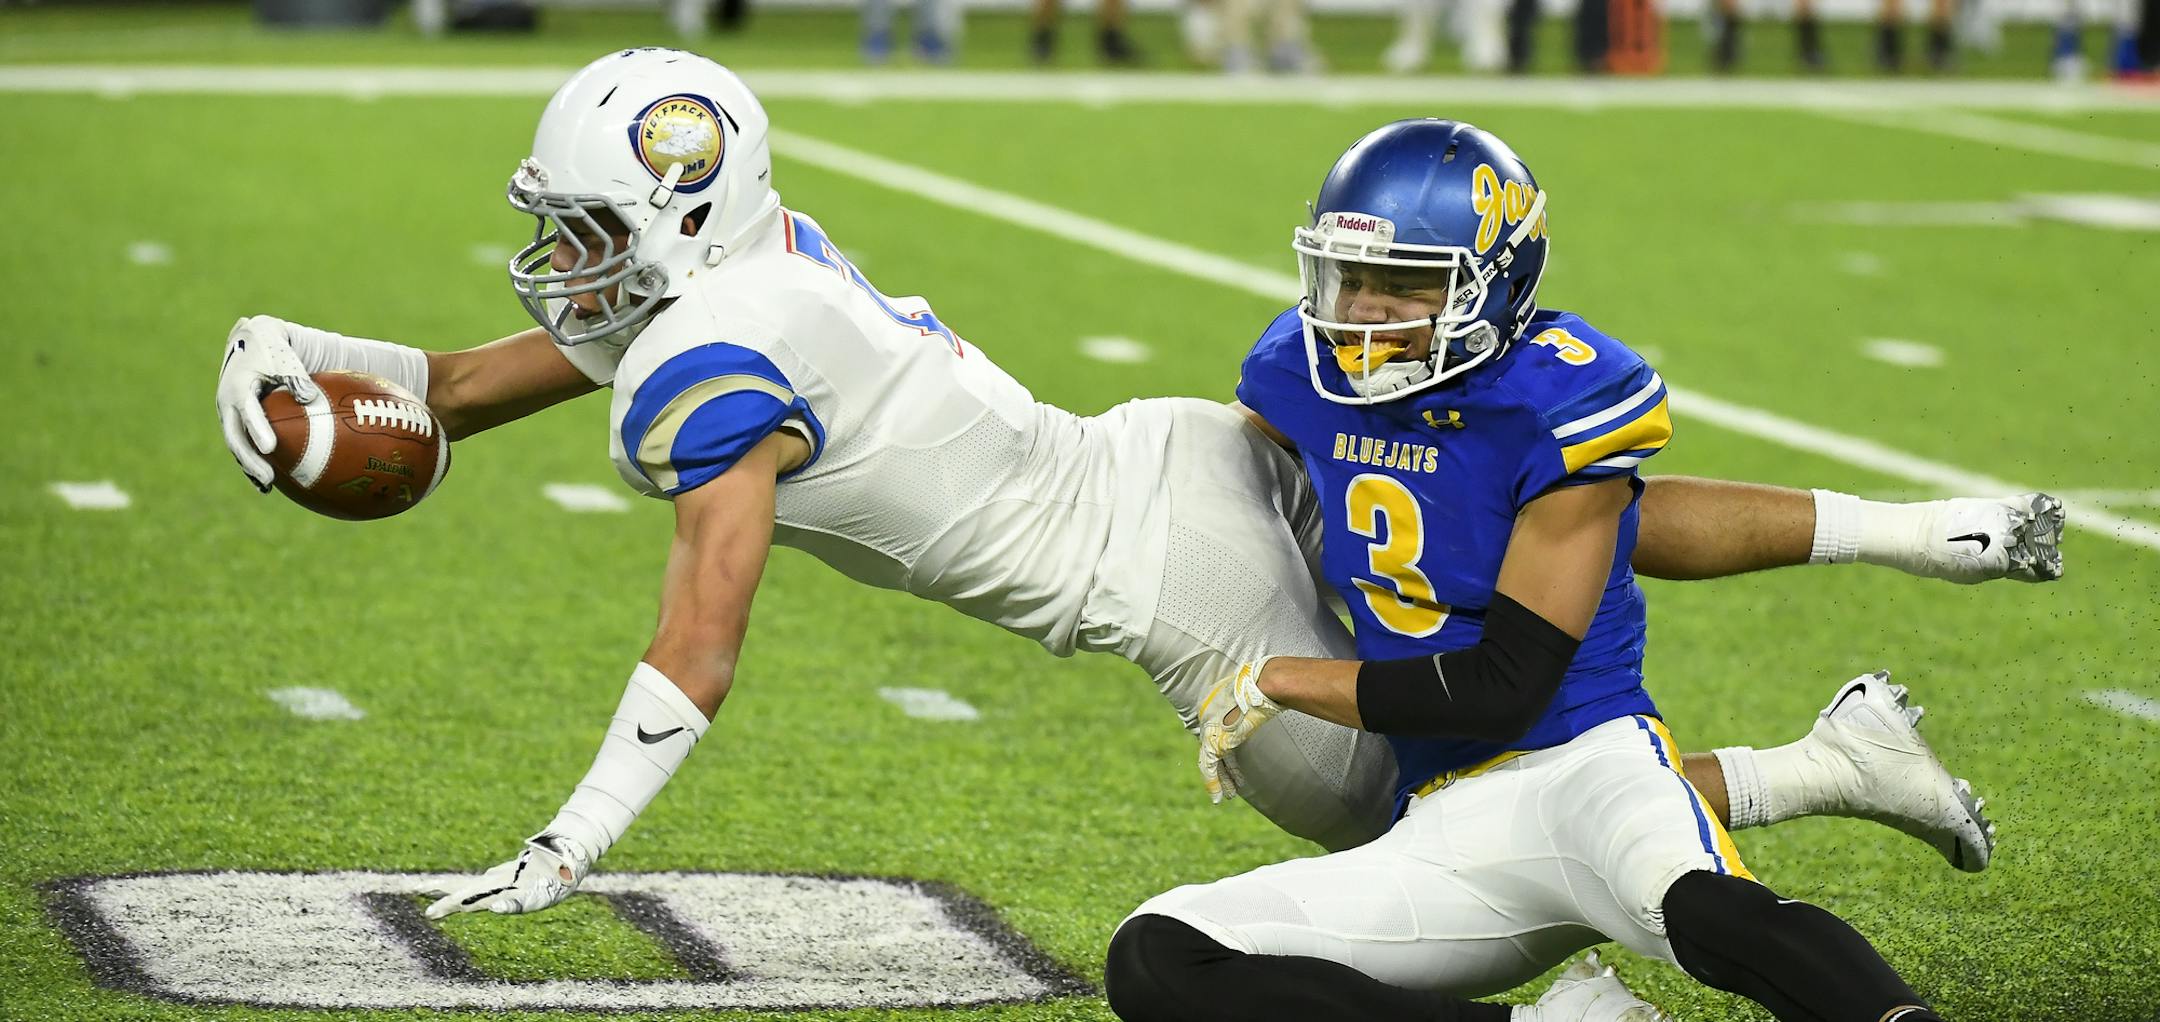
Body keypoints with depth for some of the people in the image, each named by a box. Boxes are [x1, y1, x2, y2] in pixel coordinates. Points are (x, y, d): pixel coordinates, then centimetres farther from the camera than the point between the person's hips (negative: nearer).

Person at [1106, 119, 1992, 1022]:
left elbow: (1503, 690, -14)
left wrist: (1278, 684, -7)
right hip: (1441, 835, 7)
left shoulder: (1560, 407, -14)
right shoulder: (1307, 372, 5)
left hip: (1583, 766, -6)